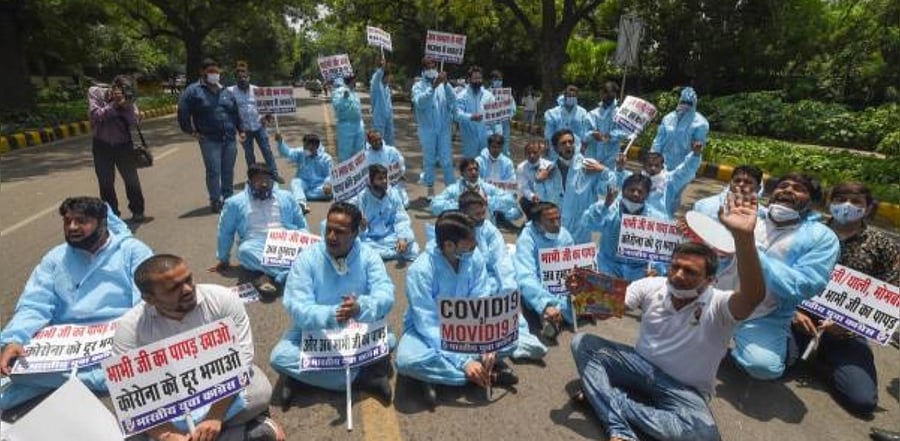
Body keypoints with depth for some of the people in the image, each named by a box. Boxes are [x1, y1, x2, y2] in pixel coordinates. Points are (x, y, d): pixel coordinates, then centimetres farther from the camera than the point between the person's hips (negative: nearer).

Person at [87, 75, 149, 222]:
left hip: (123, 144, 1)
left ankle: (137, 212, 10)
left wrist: (126, 106, -27)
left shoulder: (128, 99, -3)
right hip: (102, 145, 0)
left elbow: (134, 121, -13)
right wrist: (114, 105, -23)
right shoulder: (95, 92, -6)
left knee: (132, 180, 0)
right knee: (106, 182, 7)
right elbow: (96, 114, -17)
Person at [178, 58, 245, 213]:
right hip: (209, 139, -4)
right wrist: (191, 131, -5)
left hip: (229, 139, 4)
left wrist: (240, 130, 16)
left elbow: (236, 113, 22)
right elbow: (183, 113, -4)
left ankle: (228, 199, 23)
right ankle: (215, 201, 4)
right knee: (214, 171, -6)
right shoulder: (193, 91, -1)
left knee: (228, 171, 9)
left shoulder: (226, 92, 16)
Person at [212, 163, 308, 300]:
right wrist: (223, 259, 20)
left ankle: (265, 275, -40)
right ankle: (288, 273, -45)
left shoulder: (286, 197, 15)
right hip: (256, 247, -1)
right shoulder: (235, 202, 11)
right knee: (245, 251, -36)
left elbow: (302, 225, 18)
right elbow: (225, 232, 18)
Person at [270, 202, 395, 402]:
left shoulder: (369, 256, -9)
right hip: (314, 331, 0)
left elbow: (385, 296, -20)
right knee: (280, 357, -25)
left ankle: (305, 374, -15)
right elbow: (297, 307, -21)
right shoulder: (307, 258, -13)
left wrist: (361, 307, -42)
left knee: (387, 341, -27)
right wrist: (332, 315, -38)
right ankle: (364, 377, -20)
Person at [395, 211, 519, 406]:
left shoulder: (474, 258, -14)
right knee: (408, 360, -36)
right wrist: (463, 361, -34)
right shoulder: (421, 270, -28)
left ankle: (439, 373, -17)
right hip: (426, 329, -4)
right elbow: (428, 325, -28)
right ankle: (488, 374, -22)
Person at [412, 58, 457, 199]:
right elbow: (420, 103, -20)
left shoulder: (443, 84, 5)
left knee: (447, 159, 3)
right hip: (427, 129, -1)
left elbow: (453, 101, -9)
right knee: (429, 159, 7)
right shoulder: (418, 86, 0)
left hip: (444, 128, 1)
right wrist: (433, 87, -30)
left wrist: (446, 84, -23)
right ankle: (430, 188, 18)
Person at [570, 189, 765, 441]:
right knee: (582, 344, -16)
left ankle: (607, 400, -18)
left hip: (683, 390, -3)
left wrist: (743, 237, -56)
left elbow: (754, 297, -41)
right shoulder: (651, 286, -6)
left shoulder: (718, 306, -19)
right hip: (641, 365, 3)